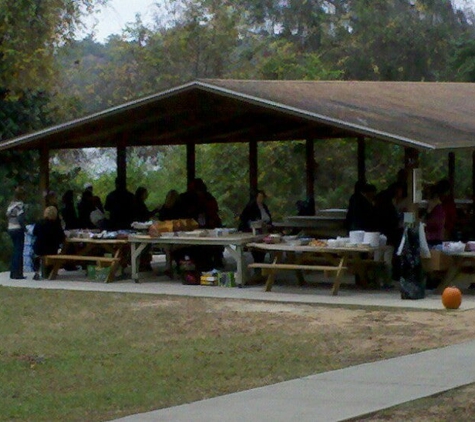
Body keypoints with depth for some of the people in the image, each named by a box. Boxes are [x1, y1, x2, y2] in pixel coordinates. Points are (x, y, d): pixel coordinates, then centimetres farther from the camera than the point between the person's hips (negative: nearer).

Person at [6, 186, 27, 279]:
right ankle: (17, 274, -1)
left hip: (11, 229, 8)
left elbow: (7, 215, 10)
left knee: (15, 251, 16)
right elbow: (21, 219, -20)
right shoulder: (20, 204, -14)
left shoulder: (11, 204, 9)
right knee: (19, 251, -1)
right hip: (18, 229, -8)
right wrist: (24, 228, -8)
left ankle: (13, 273, 20)